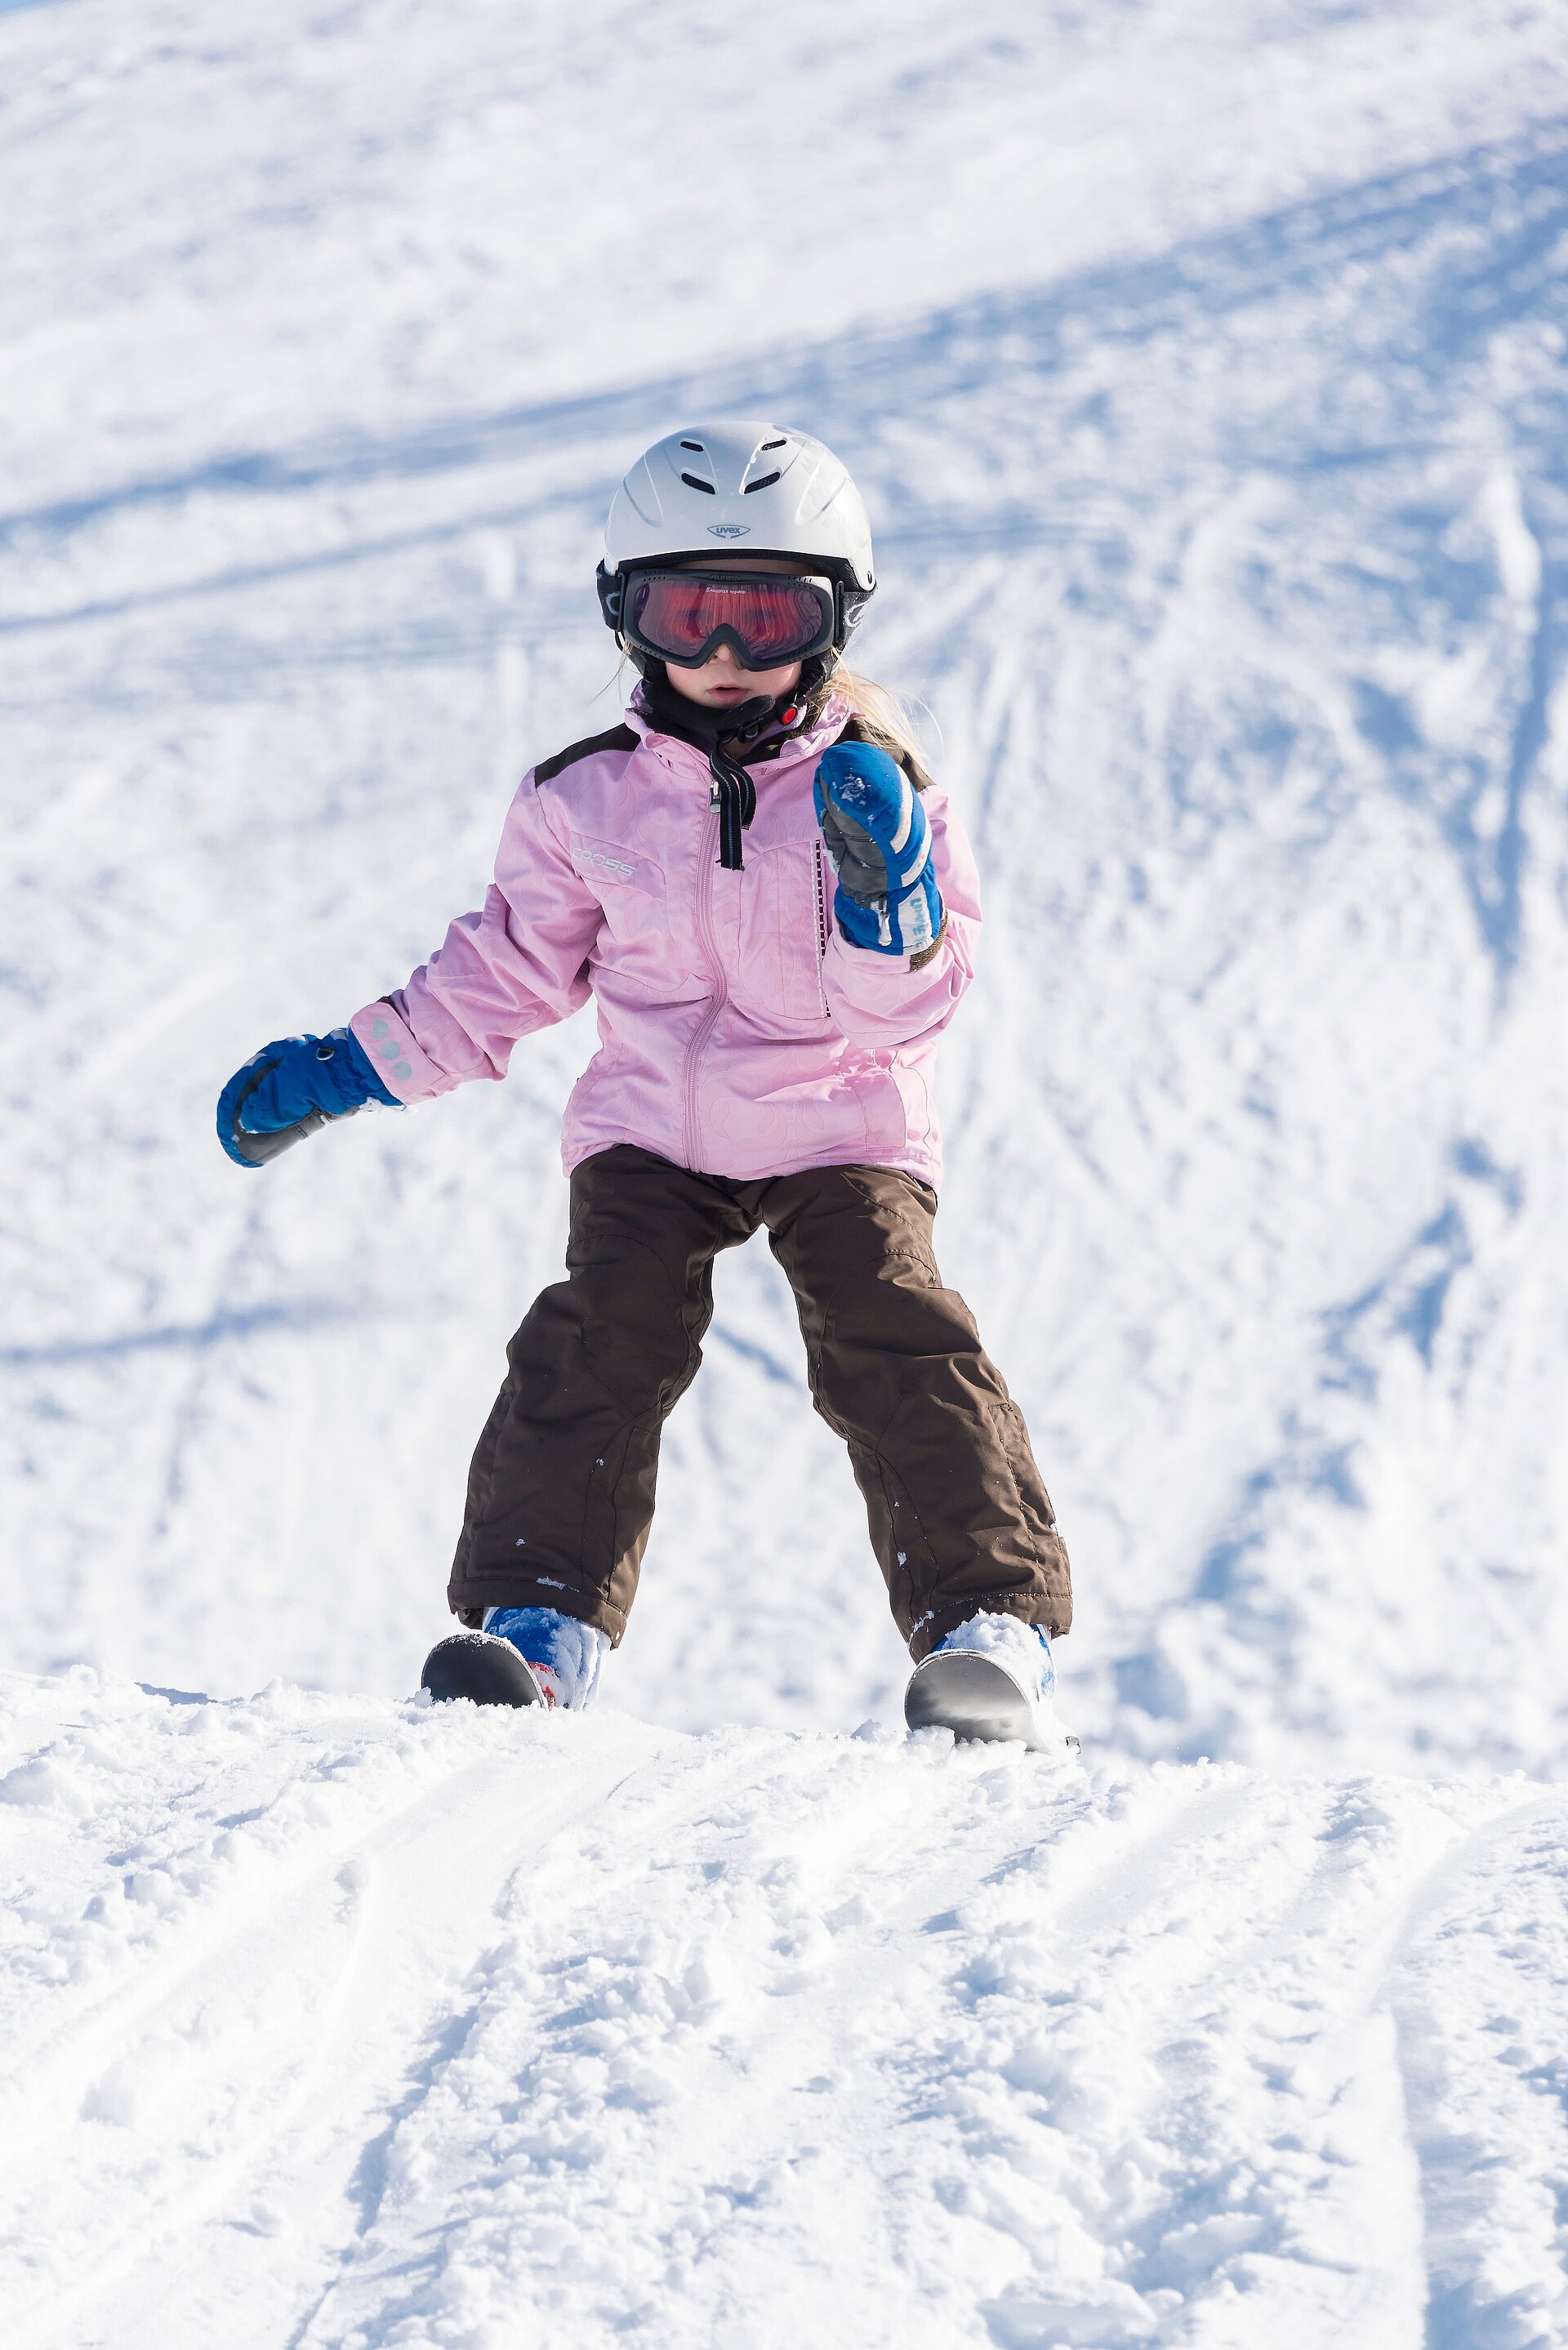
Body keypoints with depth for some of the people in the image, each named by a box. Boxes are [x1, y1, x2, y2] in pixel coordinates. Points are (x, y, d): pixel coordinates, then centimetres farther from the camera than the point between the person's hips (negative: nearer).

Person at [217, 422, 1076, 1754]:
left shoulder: (874, 792, -5)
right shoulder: (587, 801, 0)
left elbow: (905, 1009, -9)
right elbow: (507, 972, 12)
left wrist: (887, 901, -30)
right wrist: (343, 1071, 7)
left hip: (842, 1130, -2)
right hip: (652, 1130, 2)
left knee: (899, 1345, -18)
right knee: (604, 1340, -17)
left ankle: (992, 1624, -15)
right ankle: (536, 1616, -12)